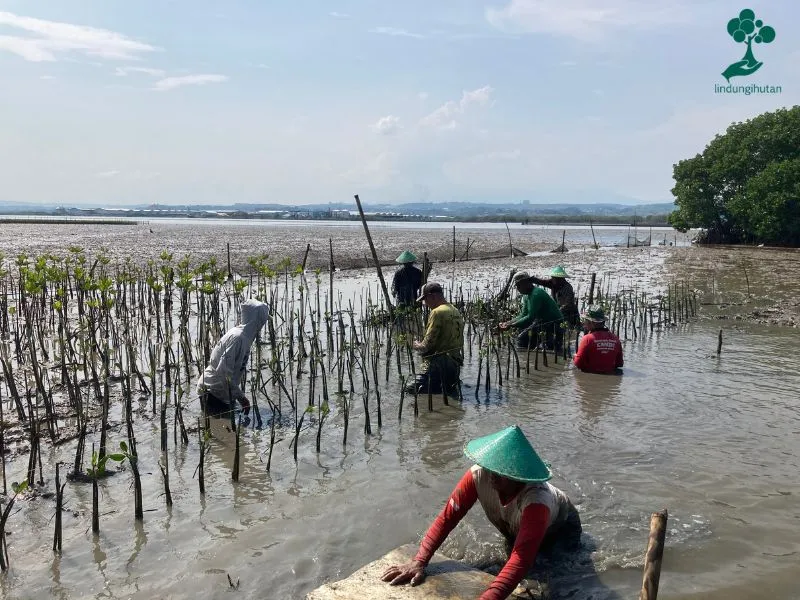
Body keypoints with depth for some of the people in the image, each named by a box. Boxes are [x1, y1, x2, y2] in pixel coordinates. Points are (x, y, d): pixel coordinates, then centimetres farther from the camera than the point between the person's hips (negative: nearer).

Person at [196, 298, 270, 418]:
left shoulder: (245, 336, 8)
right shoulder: (237, 337, -22)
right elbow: (224, 371, -27)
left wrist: (240, 394, 16)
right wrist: (241, 397, -23)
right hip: (214, 392, -9)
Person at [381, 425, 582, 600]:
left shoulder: (537, 500, -50)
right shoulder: (478, 475, -38)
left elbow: (521, 559, -58)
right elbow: (447, 518, -35)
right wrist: (419, 562, -46)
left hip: (560, 526, -4)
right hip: (517, 530, 4)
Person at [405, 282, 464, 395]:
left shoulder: (437, 312, -14)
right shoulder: (455, 311, 15)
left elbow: (427, 345, -16)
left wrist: (416, 345, 6)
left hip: (438, 366, -9)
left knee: (409, 393, -8)